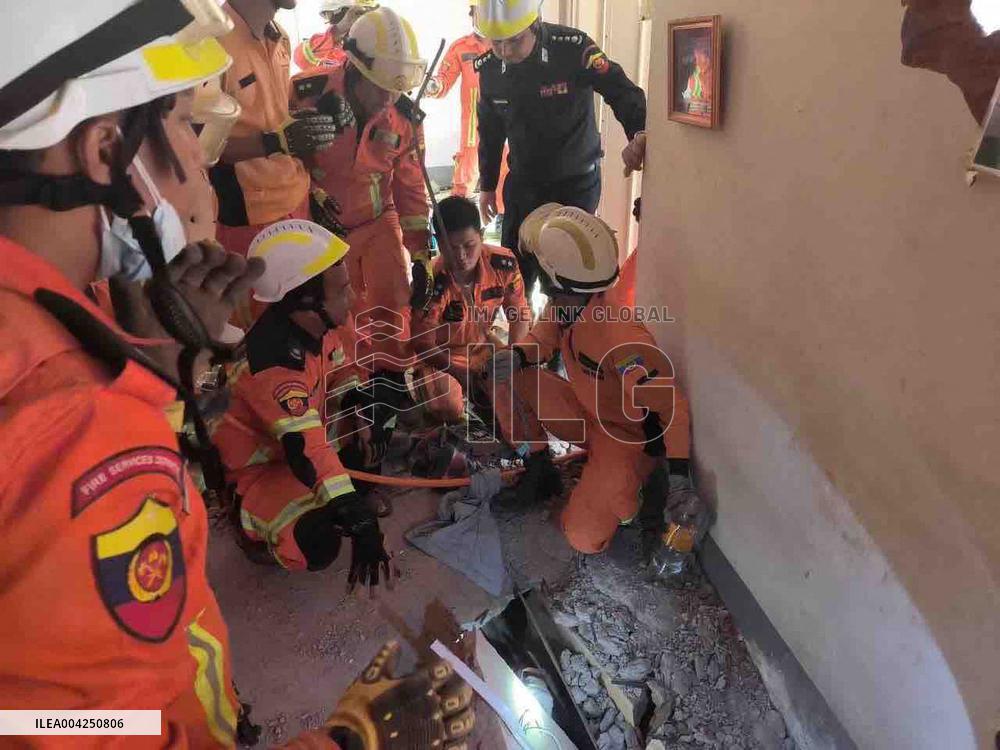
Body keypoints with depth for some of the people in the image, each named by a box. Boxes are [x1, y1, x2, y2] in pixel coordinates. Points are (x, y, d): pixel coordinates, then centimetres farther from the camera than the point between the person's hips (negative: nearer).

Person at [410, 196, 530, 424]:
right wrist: (468, 376, -28)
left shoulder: (503, 263, -20)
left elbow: (520, 313, -4)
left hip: (482, 346, 4)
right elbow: (423, 344, -20)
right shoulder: (432, 283, -31)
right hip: (439, 356, -4)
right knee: (449, 408, -26)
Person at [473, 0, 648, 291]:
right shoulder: (489, 68, -3)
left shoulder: (573, 49, -19)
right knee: (513, 269, 6)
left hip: (577, 181, -4)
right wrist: (487, 185, 16)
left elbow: (623, 92, -18)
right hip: (523, 183, 4)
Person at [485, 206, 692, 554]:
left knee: (584, 538, -17)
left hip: (627, 435, -7)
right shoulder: (564, 304, -13)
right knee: (504, 376, -10)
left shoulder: (620, 338, -37)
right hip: (585, 411, 7)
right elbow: (544, 334, 6)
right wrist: (516, 355, -17)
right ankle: (539, 467, 8)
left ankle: (644, 486, 12)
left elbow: (671, 406, -35)